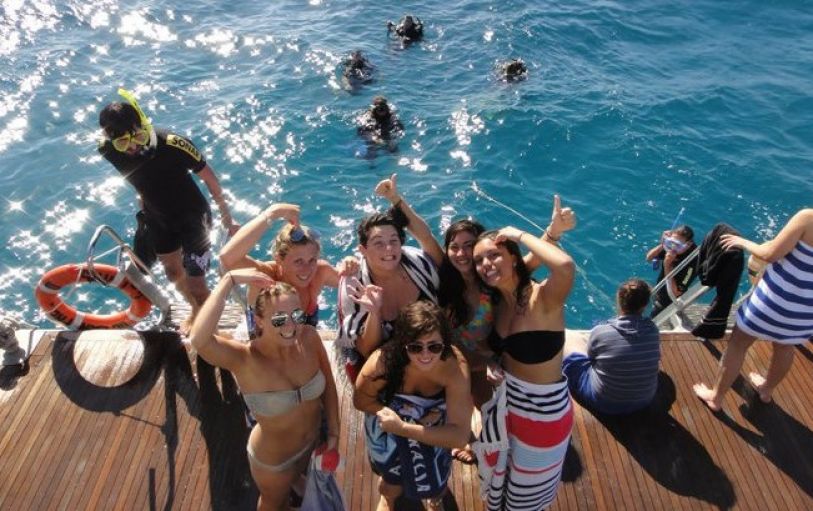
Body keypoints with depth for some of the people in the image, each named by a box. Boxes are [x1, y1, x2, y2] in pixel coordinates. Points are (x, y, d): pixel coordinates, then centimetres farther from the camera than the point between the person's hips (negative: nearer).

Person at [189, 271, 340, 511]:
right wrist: (229, 281, -50)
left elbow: (329, 386, -9)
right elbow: (199, 340, -56)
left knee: (294, 485, 37)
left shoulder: (309, 337, -25)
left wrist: (333, 435, -5)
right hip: (273, 458, -3)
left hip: (315, 441, 3)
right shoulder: (244, 359, -35)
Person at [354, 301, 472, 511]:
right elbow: (361, 400, -18)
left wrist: (402, 428, -45)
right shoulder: (384, 360, -38)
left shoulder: (455, 366, -38)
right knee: (392, 486, 22)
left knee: (434, 487, 20)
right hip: (388, 428, 0)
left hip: (433, 429, 0)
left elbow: (460, 435, -37)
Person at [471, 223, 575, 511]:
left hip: (542, 412, -6)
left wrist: (520, 235, -37)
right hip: (504, 403, 6)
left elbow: (566, 266, -50)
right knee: (497, 478, 30)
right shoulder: (497, 300, -6)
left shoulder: (543, 298, -27)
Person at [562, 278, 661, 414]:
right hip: (644, 401, 4)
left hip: (603, 403, -4)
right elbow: (656, 359, 4)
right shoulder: (653, 330, -16)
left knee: (572, 343, 14)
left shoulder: (600, 332, -25)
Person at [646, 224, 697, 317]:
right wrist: (662, 245, -21)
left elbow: (675, 293, -30)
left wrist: (667, 265, -35)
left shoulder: (691, 262, -33)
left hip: (670, 303, -6)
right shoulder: (672, 246, -17)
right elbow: (649, 257, -1)